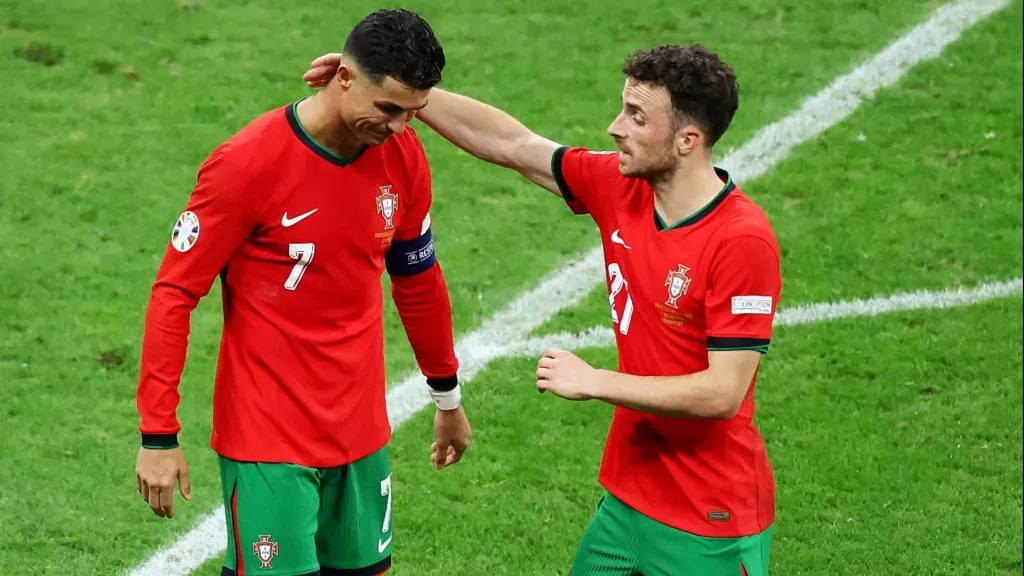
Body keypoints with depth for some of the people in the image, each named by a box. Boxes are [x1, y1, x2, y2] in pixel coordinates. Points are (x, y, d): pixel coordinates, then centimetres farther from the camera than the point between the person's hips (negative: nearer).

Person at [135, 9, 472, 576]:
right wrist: (158, 434, -13)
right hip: (267, 439, -5)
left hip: (360, 432, 6)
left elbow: (418, 280, 16)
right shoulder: (248, 164, -16)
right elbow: (173, 294, -11)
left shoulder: (403, 156, 0)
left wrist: (448, 397, 24)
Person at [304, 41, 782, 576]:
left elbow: (722, 393, -23)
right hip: (627, 495, 7)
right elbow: (510, 142, 7)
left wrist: (593, 382, -16)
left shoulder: (743, 240, -22)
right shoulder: (621, 188, -1)